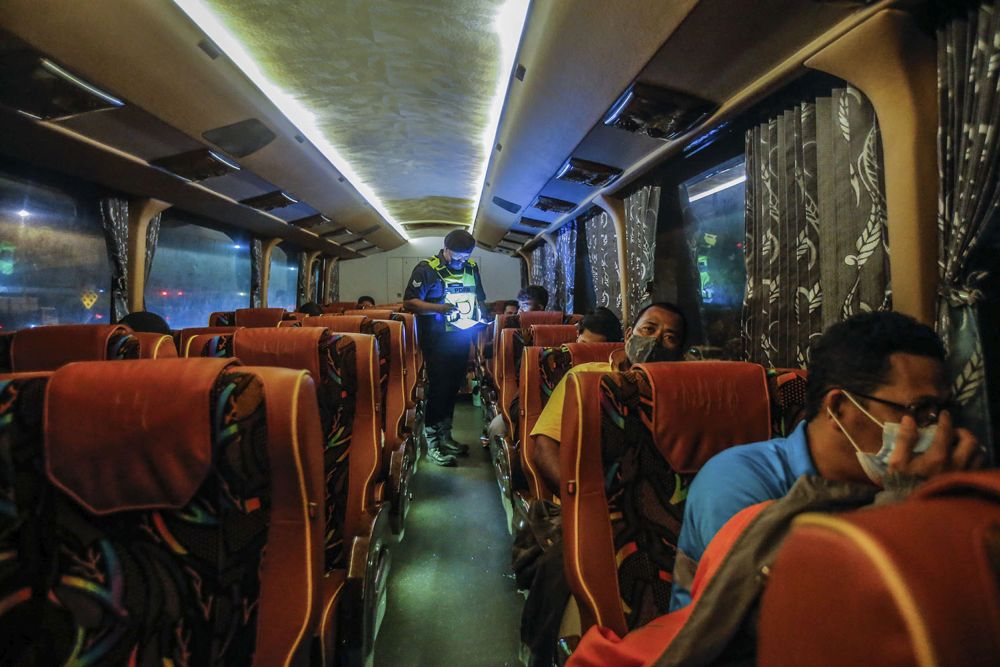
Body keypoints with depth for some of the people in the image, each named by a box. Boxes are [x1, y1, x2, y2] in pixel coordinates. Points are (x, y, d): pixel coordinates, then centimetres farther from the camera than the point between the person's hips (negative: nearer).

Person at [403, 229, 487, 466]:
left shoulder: (471, 268, 8)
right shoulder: (427, 268, -10)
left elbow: (479, 298, 21)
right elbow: (409, 302, -14)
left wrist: (478, 312, 1)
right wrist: (438, 308, -26)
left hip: (462, 337, 6)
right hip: (437, 338, -6)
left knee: (454, 386, 13)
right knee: (439, 387, -5)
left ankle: (445, 436, 27)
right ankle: (432, 443, 5)